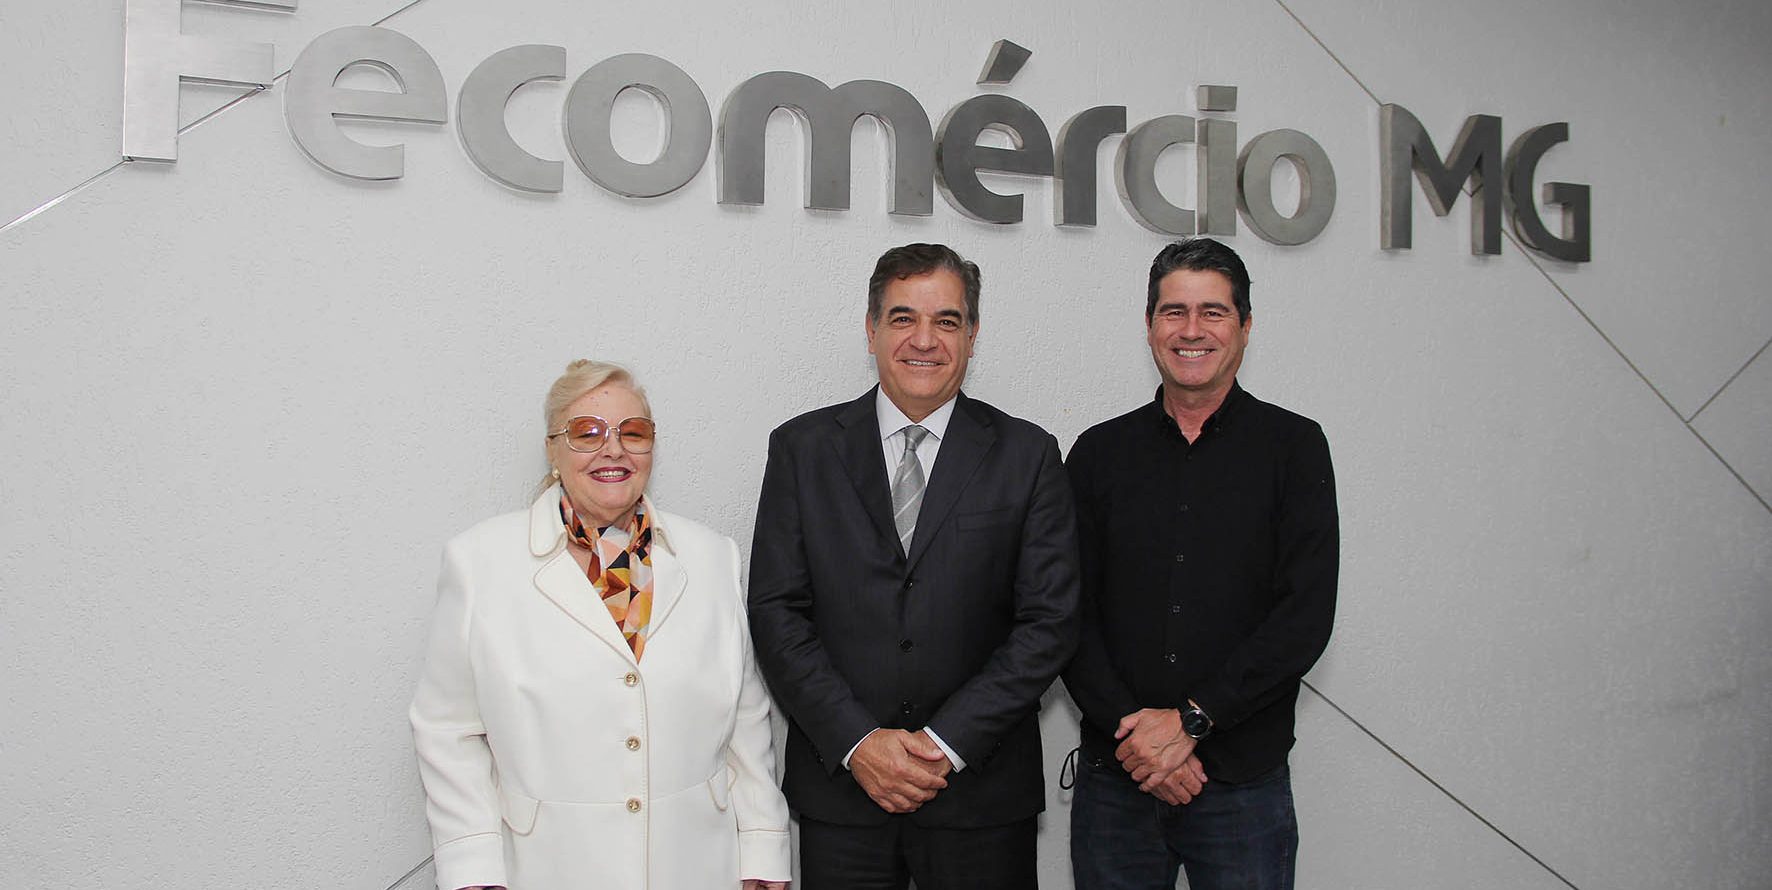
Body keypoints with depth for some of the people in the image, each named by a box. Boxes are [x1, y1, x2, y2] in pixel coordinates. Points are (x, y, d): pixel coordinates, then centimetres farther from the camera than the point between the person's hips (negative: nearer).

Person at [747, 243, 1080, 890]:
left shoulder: (1027, 456, 2)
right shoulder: (801, 448, 3)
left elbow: (1049, 622, -3)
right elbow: (776, 613, -1)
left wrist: (946, 741, -11)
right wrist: (857, 741, -10)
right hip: (839, 791, 1)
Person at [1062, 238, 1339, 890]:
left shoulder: (1293, 446, 1)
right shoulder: (1100, 452, 6)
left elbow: (1307, 615, -7)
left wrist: (1190, 720, -14)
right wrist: (1131, 728, -12)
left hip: (1245, 783, -1)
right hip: (1115, 778, 2)